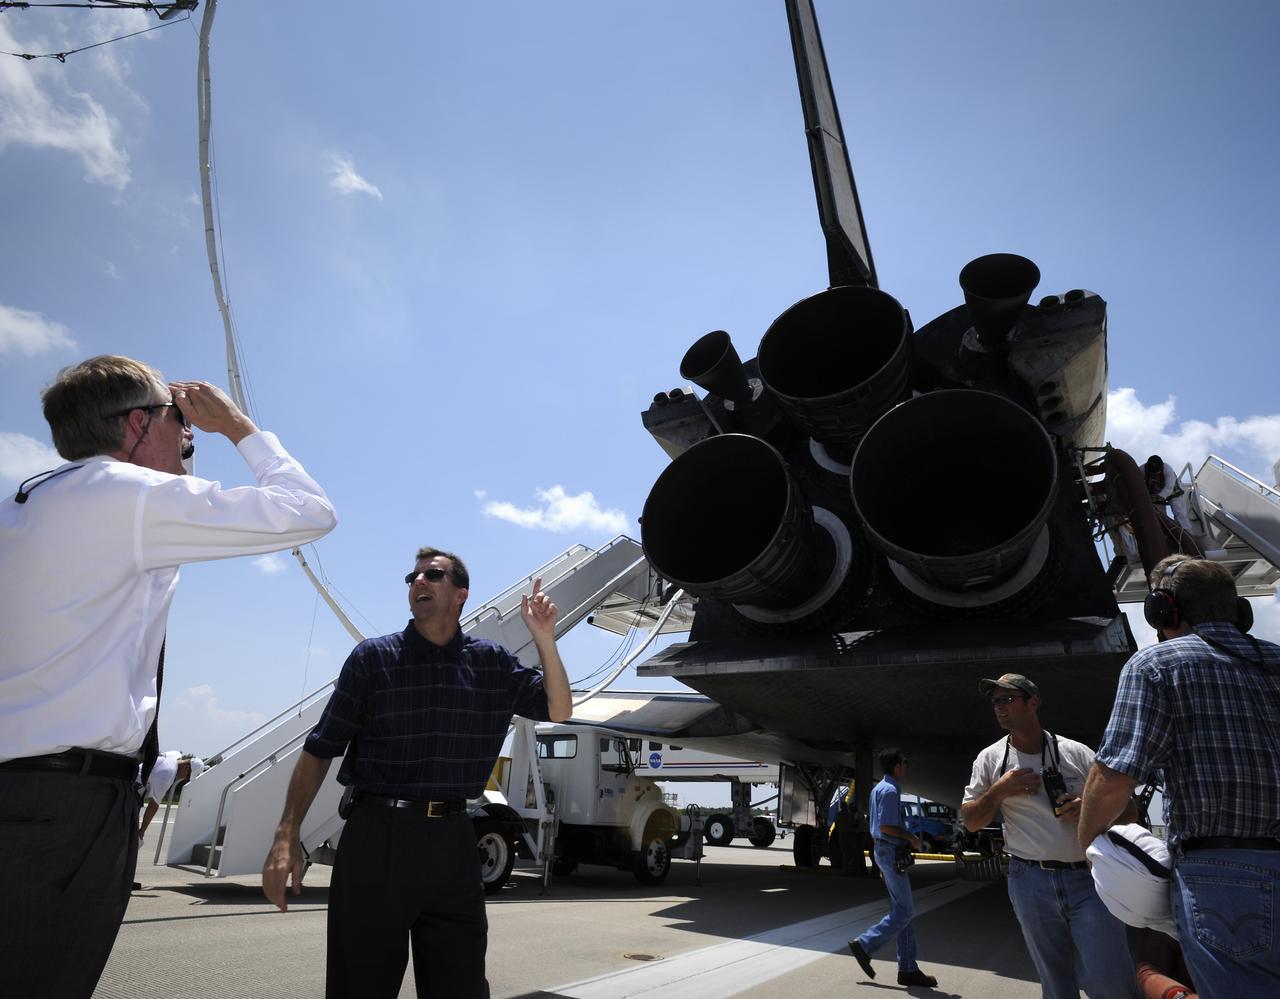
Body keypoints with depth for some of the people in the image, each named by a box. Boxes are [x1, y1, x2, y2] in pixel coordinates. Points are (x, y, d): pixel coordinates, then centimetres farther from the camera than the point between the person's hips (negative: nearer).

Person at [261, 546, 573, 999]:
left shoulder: (491, 664, 6)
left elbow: (558, 710, 5)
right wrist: (287, 836, -7)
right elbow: (320, 749, 1)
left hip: (452, 842, 2)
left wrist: (544, 639, -7)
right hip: (376, 837, -2)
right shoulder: (373, 657, 0)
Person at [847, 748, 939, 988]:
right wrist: (911, 839, -10)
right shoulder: (889, 791, -16)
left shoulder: (879, 788, 15)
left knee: (901, 911, 11)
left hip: (885, 851, 10)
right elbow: (885, 827, -22)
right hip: (892, 853, -10)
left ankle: (908, 969, 14)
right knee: (902, 912, -5)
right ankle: (865, 944, -1)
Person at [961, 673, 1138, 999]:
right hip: (1031, 883, 1)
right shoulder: (990, 759, 4)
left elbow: (1128, 810, 6)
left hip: (1088, 878, -1)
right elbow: (971, 822, 7)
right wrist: (998, 792, -9)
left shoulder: (1077, 753, 1)